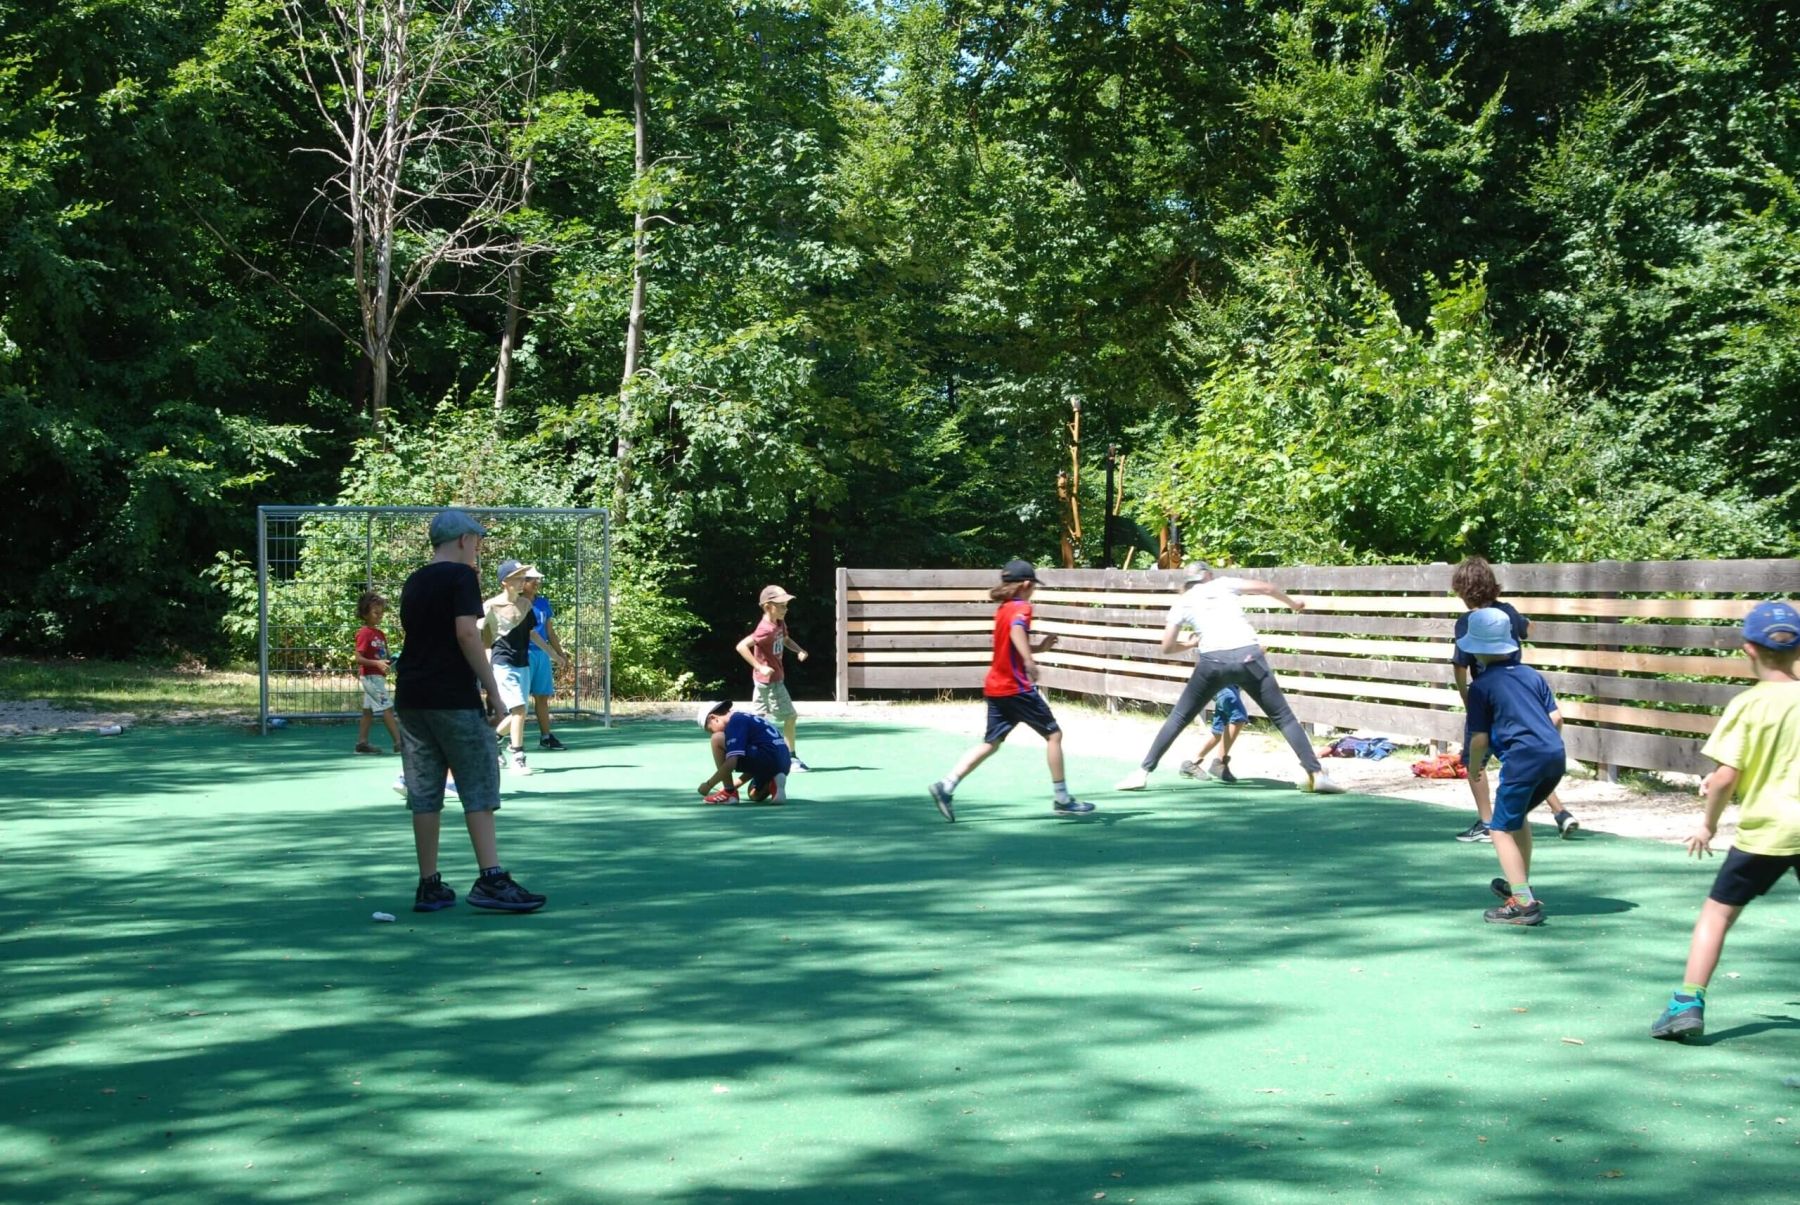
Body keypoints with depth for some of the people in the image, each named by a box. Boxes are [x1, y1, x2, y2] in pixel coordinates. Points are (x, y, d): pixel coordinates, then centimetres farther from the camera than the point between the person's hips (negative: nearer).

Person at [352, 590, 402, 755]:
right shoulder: (364, 633, -13)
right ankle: (398, 742, -13)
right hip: (370, 676, -9)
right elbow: (359, 658, -18)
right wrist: (377, 663, -29)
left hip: (378, 677, 9)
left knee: (369, 710, 11)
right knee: (387, 708, -11)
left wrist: (391, 662, -1)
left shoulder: (381, 634, 11)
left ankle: (362, 742, 16)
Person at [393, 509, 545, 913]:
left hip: (411, 697, 7)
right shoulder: (461, 576, -6)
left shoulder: (413, 583, 17)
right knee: (479, 789, -3)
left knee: (425, 795, 8)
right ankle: (491, 879, -8)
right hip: (454, 698, -7)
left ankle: (429, 886, 10)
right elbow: (467, 634, -15)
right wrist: (492, 690, -14)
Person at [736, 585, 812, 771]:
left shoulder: (780, 623, 4)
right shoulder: (766, 629, -25)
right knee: (790, 717, -2)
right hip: (770, 681, -9)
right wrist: (760, 667, -31)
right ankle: (792, 758, 6)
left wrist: (798, 650, 4)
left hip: (764, 680, 9)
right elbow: (741, 646, -31)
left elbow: (786, 639, 24)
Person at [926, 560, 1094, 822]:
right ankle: (1061, 799, 5)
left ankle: (946, 786, -4)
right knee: (1053, 734, 3)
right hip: (1017, 688, -8)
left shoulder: (1002, 609, 15)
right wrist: (1029, 659, -49)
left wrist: (1039, 647, 23)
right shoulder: (1021, 608, -11)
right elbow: (1017, 631, -35)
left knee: (991, 742, 10)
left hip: (996, 687, 8)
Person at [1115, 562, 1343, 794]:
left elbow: (1167, 647, 15)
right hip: (1248, 657, 0)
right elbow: (1267, 588, 11)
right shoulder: (1223, 584, 18)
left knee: (1179, 718, 14)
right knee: (1283, 717, 7)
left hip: (1213, 661, 0)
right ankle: (1316, 773, -2)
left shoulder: (1182, 603, 18)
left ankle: (1142, 772, 9)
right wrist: (1292, 604, 28)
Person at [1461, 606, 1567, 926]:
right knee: (1517, 816, 28)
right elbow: (1556, 717, 15)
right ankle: (1520, 885, 38)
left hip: (1523, 759, -7)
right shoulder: (1531, 674, 19)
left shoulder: (1481, 685, 2)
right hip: (1556, 755, 7)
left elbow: (1479, 738, 0)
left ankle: (1523, 903, -8)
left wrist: (1474, 767, 18)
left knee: (1501, 828, 0)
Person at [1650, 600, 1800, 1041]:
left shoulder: (1747, 704, -9)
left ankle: (1689, 1002, -2)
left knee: (1717, 911, 6)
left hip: (1764, 830, -3)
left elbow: (1726, 776, -13)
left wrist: (1709, 823, 3)